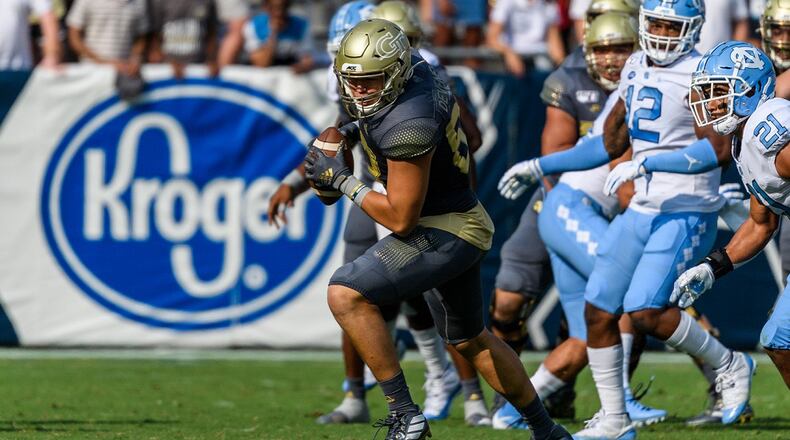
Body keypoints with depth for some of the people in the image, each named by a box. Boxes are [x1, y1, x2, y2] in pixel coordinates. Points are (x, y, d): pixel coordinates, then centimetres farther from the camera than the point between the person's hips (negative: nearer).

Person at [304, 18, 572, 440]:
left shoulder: (407, 126, -29)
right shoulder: (417, 70, -3)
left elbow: (400, 218, -24)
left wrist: (341, 179, -15)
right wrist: (354, 130, 10)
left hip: (444, 232, -10)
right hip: (463, 224, 10)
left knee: (345, 294, -21)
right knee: (469, 340, 27)